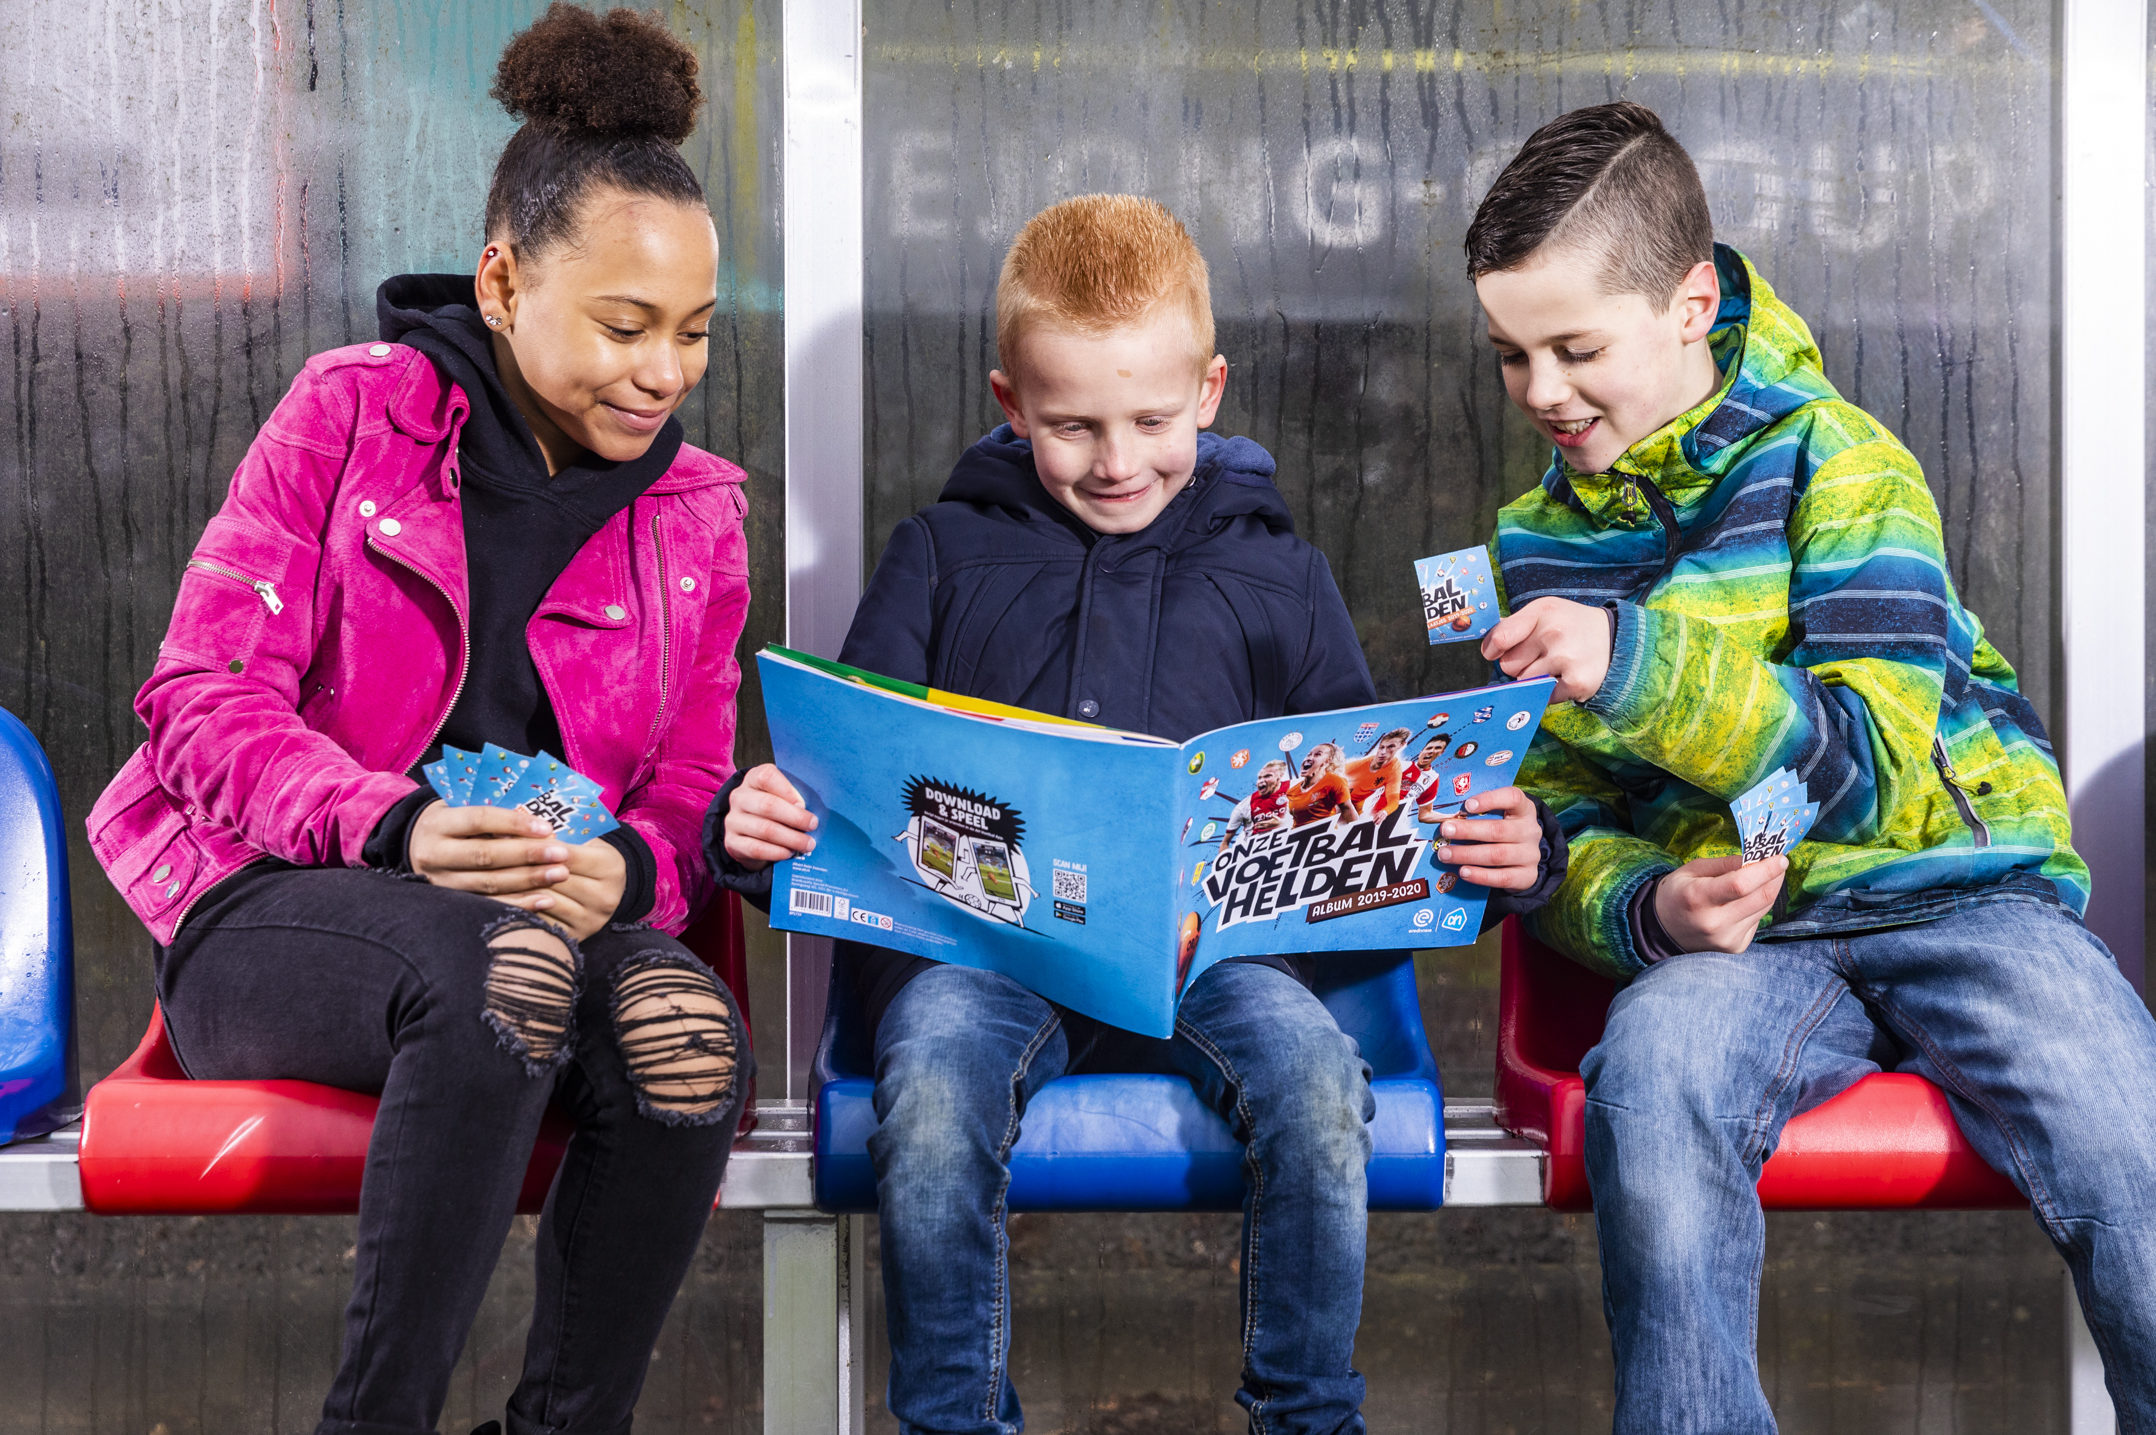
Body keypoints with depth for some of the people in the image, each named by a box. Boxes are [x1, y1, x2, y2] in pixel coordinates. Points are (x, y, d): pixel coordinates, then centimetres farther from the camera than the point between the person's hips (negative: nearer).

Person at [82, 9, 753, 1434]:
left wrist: (624, 871, -15)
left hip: (568, 920, 3)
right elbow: (205, 698, -5)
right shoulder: (353, 413, 1)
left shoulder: (697, 513, 12)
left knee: (687, 1027, -33)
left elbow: (684, 800, 12)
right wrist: (398, 830, -24)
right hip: (271, 913, -3)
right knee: (499, 961, -38)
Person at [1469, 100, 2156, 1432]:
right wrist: (1646, 909, -12)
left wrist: (1636, 667, -26)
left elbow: (1877, 764, -13)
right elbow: (1565, 826, 12)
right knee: (1649, 1080, -33)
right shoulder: (1540, 543, 12)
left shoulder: (1840, 462, -1)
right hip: (1732, 937, 2)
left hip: (1951, 889, -2)